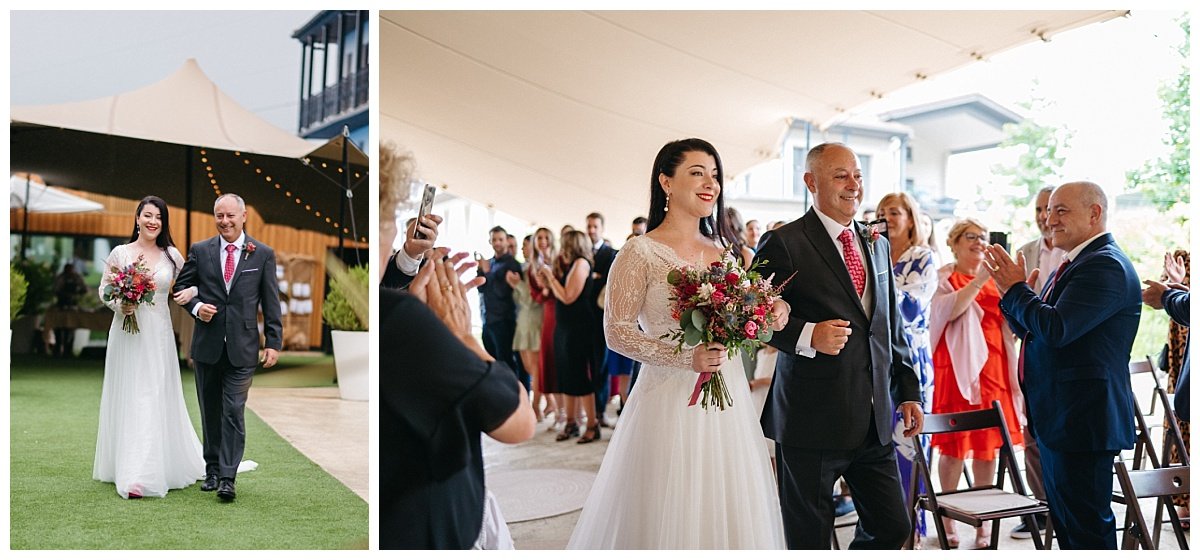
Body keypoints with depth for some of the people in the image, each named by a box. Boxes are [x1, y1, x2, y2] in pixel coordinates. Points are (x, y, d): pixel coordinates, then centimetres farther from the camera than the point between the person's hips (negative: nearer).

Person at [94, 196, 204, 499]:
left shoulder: (172, 255, 4)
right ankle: (130, 473, 13)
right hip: (126, 332, 0)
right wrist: (119, 305, -12)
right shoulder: (120, 253, 2)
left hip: (158, 334, 0)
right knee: (127, 398, 3)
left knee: (155, 399, -3)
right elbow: (104, 289, 6)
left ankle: (146, 474, 0)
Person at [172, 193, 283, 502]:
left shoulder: (263, 254, 0)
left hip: (242, 347, -2)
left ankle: (228, 478, -1)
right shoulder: (199, 251, 4)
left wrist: (274, 342, -2)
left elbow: (271, 302, 1)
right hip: (207, 345, 2)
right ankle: (212, 470, 26)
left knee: (234, 412, -5)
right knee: (210, 411, 13)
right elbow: (181, 286, 13)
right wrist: (196, 306, -8)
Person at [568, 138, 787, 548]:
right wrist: (686, 357, -21)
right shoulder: (640, 253, -7)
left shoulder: (724, 250, 11)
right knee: (668, 517, 3)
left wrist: (774, 309, -5)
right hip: (670, 400, -5)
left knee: (730, 513, 11)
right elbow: (617, 332, -11)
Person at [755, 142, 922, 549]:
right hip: (811, 420, -6)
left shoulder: (877, 244, 15)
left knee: (893, 528, 11)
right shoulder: (783, 243, -8)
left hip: (875, 420, 6)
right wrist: (807, 335, -25)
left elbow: (893, 326, 20)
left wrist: (909, 391, 16)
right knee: (809, 540, 7)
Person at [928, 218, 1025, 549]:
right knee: (954, 444, -2)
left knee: (989, 444, 5)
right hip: (958, 366, -4)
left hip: (993, 366, 4)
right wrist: (979, 279, -21)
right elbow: (949, 310, -18)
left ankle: (983, 521, 14)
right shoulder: (944, 278, 3)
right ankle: (948, 517, 11)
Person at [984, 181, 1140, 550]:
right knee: (1065, 521, 19)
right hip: (1057, 418, 10)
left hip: (1082, 418, -10)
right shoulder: (1073, 264, 15)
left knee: (1087, 526, -1)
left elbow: (1056, 329, -27)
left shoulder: (1106, 265, -16)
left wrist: (1016, 289, -13)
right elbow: (1032, 330, 16)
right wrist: (1012, 292, -1)